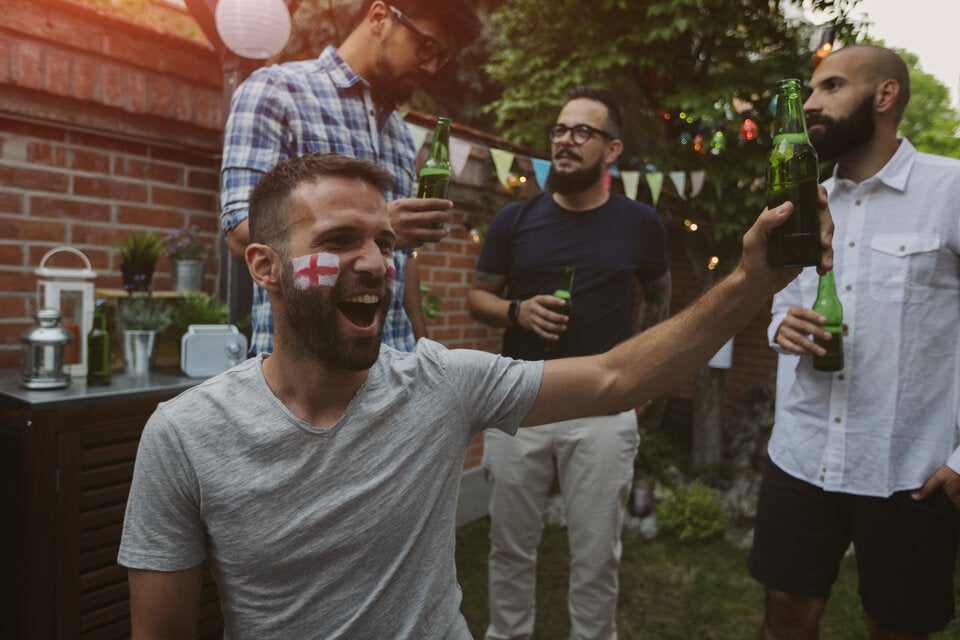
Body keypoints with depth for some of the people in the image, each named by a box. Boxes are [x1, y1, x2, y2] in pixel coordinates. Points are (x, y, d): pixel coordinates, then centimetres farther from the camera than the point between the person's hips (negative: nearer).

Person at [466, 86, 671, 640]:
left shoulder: (640, 223, 2)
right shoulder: (515, 220, 3)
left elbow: (659, 296, 18)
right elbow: (478, 296, 9)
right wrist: (518, 311, -11)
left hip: (604, 409, -1)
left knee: (597, 555, 10)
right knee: (511, 547, 13)